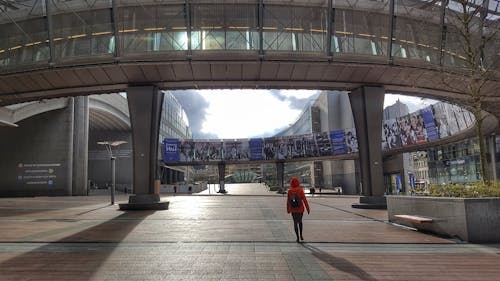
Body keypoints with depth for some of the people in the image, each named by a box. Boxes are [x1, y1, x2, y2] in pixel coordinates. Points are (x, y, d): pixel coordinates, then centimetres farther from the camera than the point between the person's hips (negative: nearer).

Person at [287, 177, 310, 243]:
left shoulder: (289, 191, -6)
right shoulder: (300, 190, -12)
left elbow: (288, 201, 1)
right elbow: (304, 200, -12)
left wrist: (288, 209, 15)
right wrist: (308, 209, -5)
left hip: (293, 210, 0)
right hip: (300, 209, 0)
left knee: (295, 223, 9)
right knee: (300, 221, 23)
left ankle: (297, 238, 3)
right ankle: (301, 235, 20)